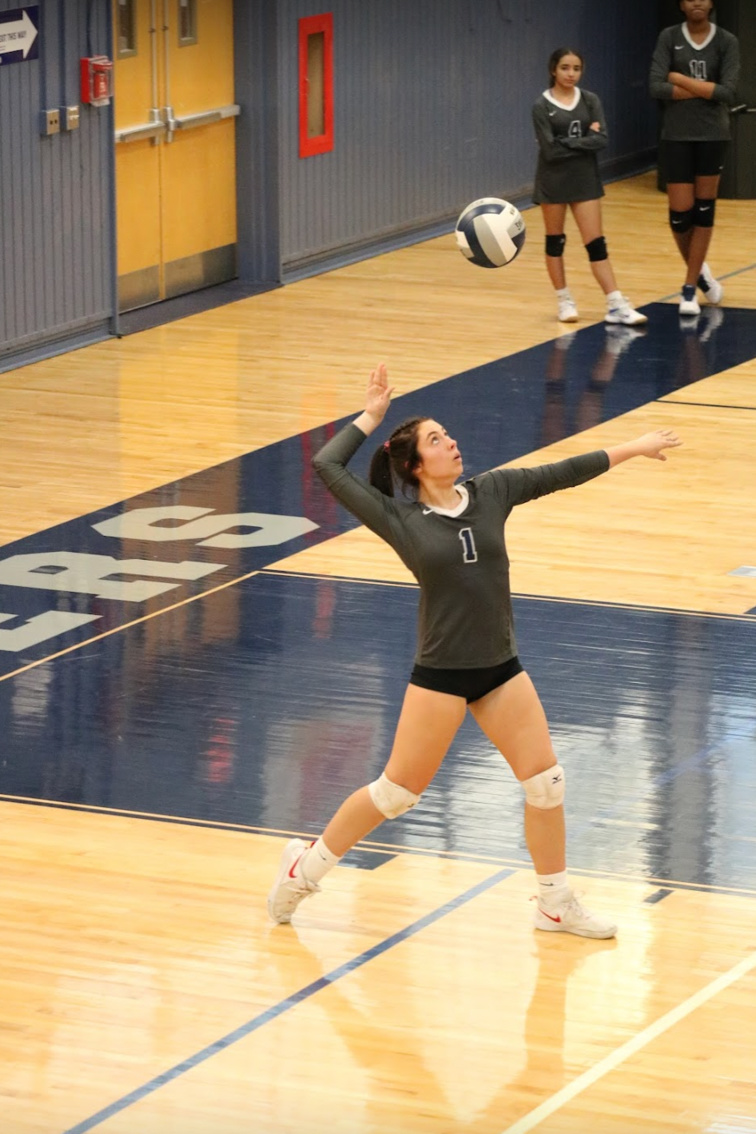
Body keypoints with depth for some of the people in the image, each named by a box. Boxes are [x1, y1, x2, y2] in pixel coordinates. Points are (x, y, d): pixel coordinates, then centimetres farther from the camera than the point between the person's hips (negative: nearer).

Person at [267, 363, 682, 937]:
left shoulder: (490, 492, 3)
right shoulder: (400, 520, -7)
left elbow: (560, 474, 9)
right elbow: (328, 467, -10)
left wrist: (632, 449, 12)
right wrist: (371, 416, -2)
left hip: (501, 669, 5)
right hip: (441, 674, -5)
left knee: (546, 782, 4)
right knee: (397, 791, 1)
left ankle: (557, 904, 20)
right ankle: (306, 867, 19)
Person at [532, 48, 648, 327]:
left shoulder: (590, 100, 1)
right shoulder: (542, 106, -8)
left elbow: (602, 139, -10)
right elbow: (549, 150, -16)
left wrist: (568, 142, -16)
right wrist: (585, 139, -13)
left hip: (585, 179, 2)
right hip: (553, 181, -2)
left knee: (595, 243, -1)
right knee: (555, 241, 8)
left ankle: (615, 305, -6)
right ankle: (564, 301, 21)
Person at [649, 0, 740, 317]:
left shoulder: (726, 41, -2)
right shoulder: (669, 38, -2)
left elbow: (728, 93, -12)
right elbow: (656, 87, -12)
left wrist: (682, 80, -14)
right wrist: (704, 89, -14)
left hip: (713, 135, 0)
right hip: (676, 136, 0)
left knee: (704, 209, 4)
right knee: (681, 212, 0)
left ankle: (690, 287, 12)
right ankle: (699, 270, 27)